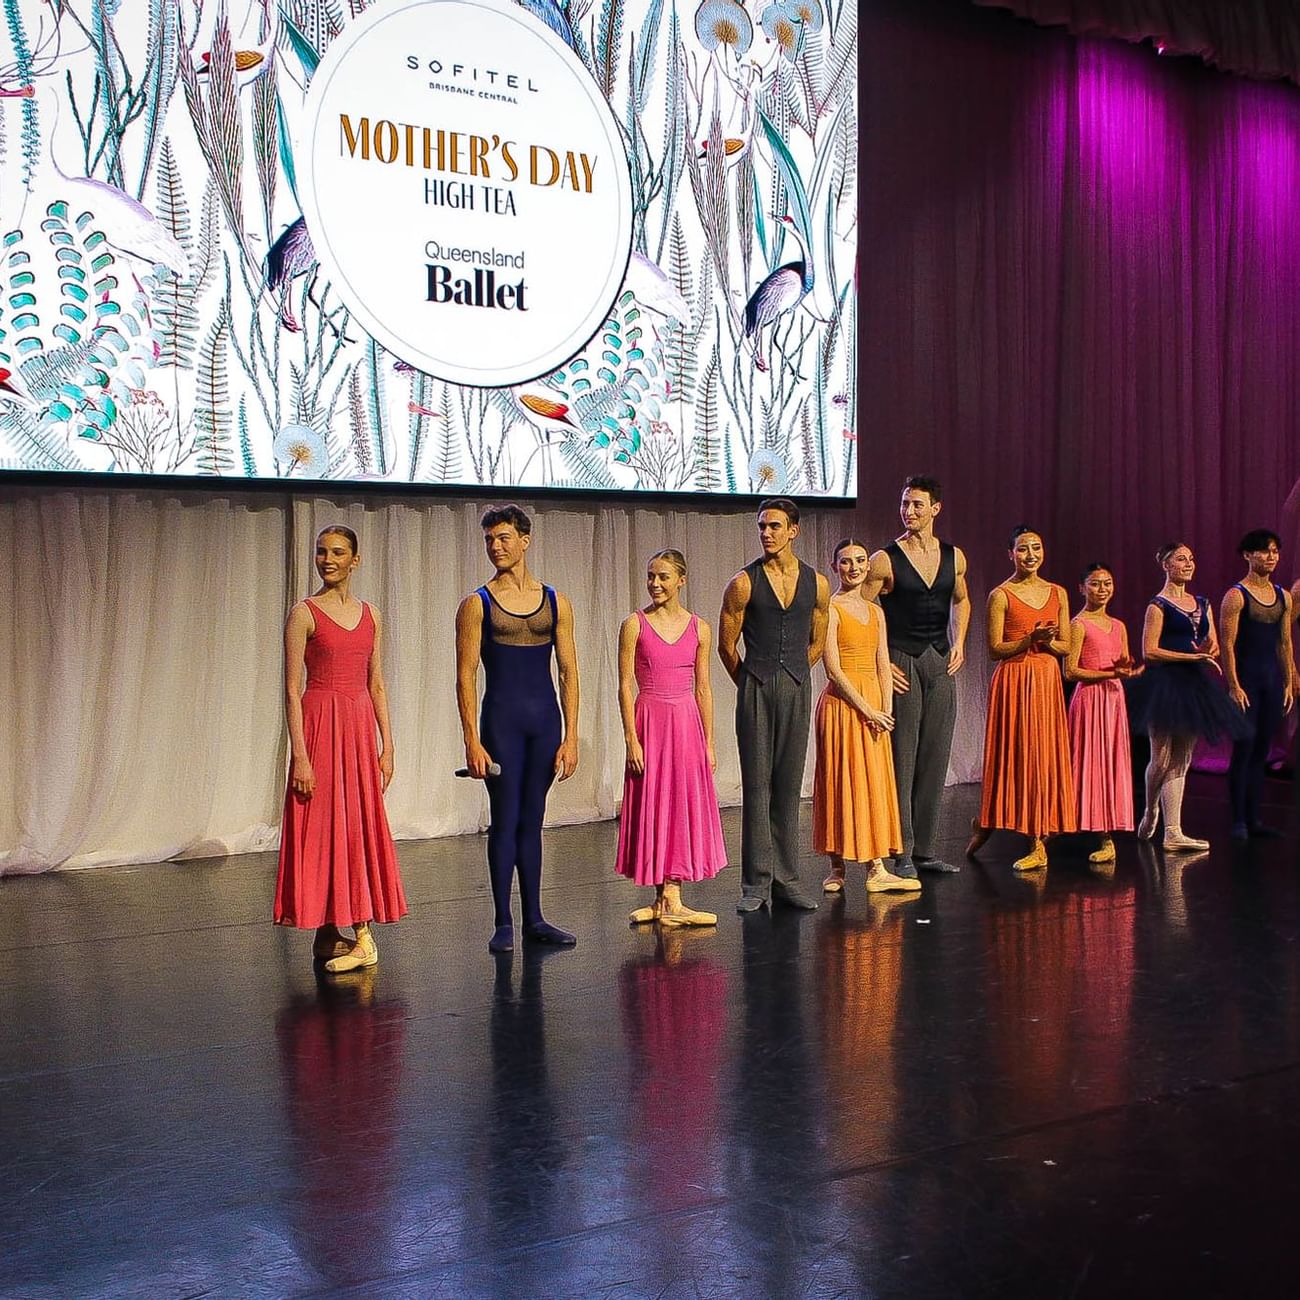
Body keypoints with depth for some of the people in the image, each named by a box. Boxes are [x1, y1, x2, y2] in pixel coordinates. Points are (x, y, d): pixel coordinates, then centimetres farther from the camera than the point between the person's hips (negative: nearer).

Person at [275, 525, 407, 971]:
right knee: (324, 828, -1)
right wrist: (300, 755, -14)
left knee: (362, 828, 7)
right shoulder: (304, 613, -4)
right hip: (321, 723, -5)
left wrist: (387, 745, 8)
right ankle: (328, 934, 7)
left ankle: (360, 930, 14)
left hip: (362, 726, 5)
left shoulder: (371, 615, 11)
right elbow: (292, 689, -8)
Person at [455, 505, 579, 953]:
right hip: (501, 718, -3)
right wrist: (472, 740, -12)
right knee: (505, 819, -1)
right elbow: (466, 677, -4)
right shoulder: (477, 604, -1)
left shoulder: (554, 602, 7)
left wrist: (570, 736, -2)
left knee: (532, 820, 9)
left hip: (545, 718, 3)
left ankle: (534, 919, 16)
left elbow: (568, 672, 5)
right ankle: (503, 923, 7)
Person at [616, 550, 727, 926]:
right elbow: (625, 686, -5)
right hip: (650, 722, -3)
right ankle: (668, 901, 7)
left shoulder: (698, 628, 5)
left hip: (687, 724, 3)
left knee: (684, 807, 4)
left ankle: (668, 901, 11)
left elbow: (703, 689, 8)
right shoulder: (634, 625, -3)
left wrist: (708, 742, 6)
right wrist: (631, 738, -11)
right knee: (656, 806, 1)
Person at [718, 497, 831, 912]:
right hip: (755, 689, -3)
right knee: (757, 784, -2)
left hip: (797, 689, 3)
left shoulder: (816, 584, 6)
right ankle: (756, 883, 2)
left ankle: (786, 880, 13)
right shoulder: (744, 583, -3)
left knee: (789, 785, 7)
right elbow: (727, 646, 4)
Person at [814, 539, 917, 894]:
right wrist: (867, 710, -15)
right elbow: (833, 669, -13)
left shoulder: (875, 611, 13)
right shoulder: (830, 609, -7)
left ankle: (877, 870, 9)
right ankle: (837, 869, 4)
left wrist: (886, 710, -2)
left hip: (874, 702, 7)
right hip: (842, 702, -7)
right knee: (842, 782, -3)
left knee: (875, 784, 6)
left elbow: (883, 665, 10)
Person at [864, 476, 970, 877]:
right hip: (901, 664, -5)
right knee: (901, 760, -3)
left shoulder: (954, 557, 6)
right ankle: (903, 853, 2)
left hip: (941, 663, 5)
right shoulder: (885, 560, -8)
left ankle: (925, 848, 16)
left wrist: (958, 643, 12)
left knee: (935, 758, 8)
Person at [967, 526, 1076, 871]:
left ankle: (1038, 840, 6)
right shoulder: (1001, 595, -3)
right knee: (1013, 755, 0)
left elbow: (1066, 646, 11)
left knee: (1044, 756, 2)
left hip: (1047, 681, 4)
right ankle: (984, 823, 21)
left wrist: (1048, 641, -10)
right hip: (1013, 681, -4)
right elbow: (995, 648, -7)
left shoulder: (1058, 593, 10)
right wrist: (1030, 638, -18)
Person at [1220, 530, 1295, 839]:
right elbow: (1228, 644, -10)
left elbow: (1285, 643, 15)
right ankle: (1239, 821, 1)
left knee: (1262, 750, 8)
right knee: (1244, 747, -6)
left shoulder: (1283, 596, 12)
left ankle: (1255, 819, 14)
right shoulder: (1236, 596, -7)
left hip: (1273, 678, 6)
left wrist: (1289, 683, 11)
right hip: (1246, 677, -6)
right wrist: (1234, 686, -15)